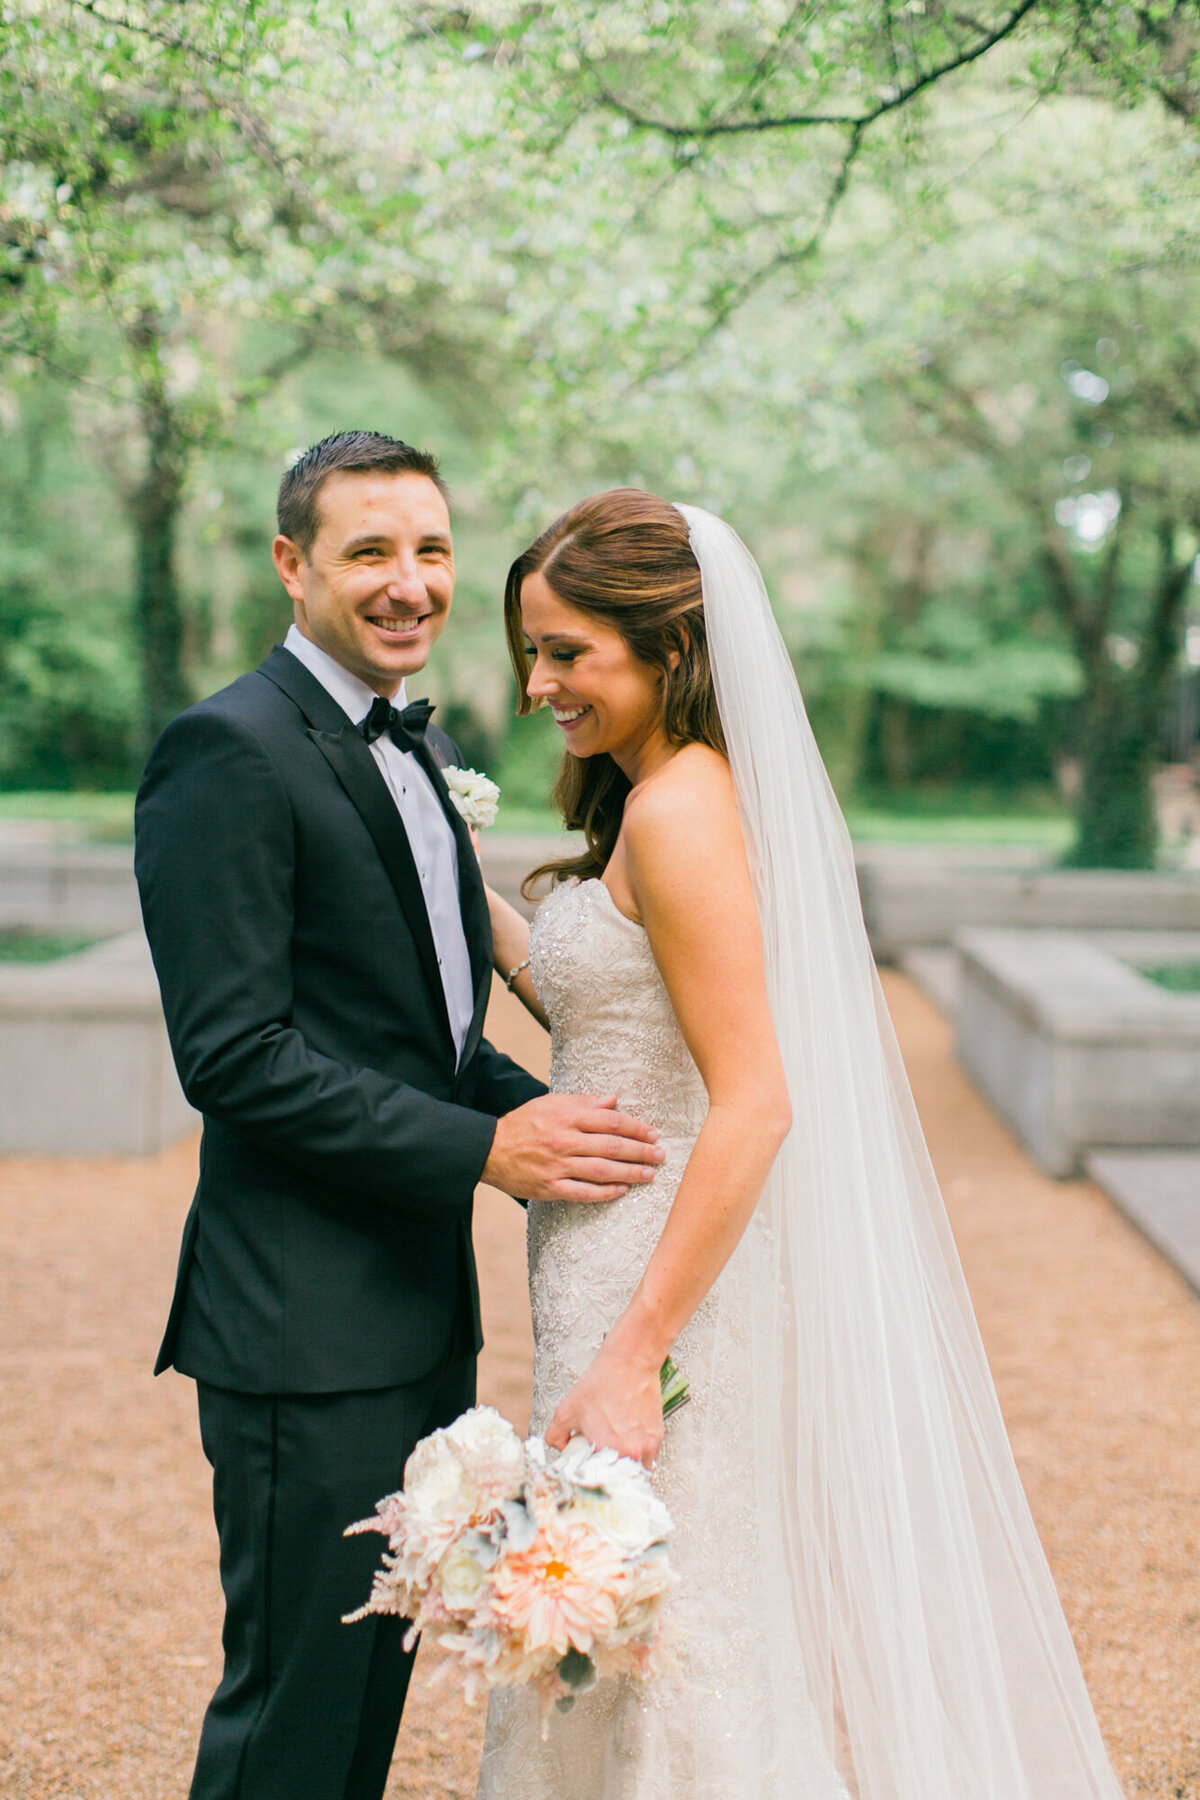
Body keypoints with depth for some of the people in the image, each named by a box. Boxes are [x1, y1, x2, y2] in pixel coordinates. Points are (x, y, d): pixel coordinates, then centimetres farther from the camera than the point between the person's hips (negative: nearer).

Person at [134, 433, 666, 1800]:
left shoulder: (425, 750, 14)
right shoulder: (229, 753, -15)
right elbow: (233, 1056, -21)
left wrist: (548, 1119, 2)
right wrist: (482, 1148, -22)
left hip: (426, 1312, 9)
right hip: (305, 1327, -9)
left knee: (381, 1677, 20)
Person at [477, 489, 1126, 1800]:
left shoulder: (676, 811, -18)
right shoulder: (694, 791, 11)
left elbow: (753, 1105, -23)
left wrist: (631, 1357, -24)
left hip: (667, 1281, -10)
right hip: (659, 1271, 10)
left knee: (659, 1677, 3)